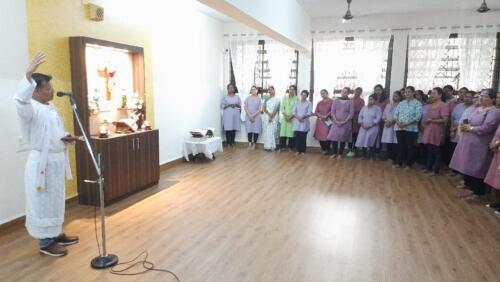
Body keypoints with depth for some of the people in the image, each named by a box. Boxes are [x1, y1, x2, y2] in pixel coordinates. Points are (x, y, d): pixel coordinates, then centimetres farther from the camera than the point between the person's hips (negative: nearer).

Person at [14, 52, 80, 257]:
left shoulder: (51, 108, 12)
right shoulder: (30, 108, -15)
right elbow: (19, 99, -40)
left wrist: (67, 137, 0)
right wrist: (29, 75, -50)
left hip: (57, 161, 9)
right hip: (41, 162, -9)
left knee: (56, 201, 19)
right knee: (44, 203, 2)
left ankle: (56, 234, 34)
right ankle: (45, 243, 15)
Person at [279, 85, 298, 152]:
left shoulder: (296, 99, 0)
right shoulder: (285, 98, 9)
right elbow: (282, 108, 5)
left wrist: (291, 117, -13)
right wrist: (285, 116, -8)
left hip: (293, 118, -2)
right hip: (284, 118, 2)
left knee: (291, 133, -3)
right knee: (283, 132, -1)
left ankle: (290, 147, 5)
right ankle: (282, 147, 5)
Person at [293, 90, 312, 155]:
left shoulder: (309, 103, 4)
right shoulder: (297, 103, 12)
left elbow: (309, 113, -6)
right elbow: (294, 112, 4)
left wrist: (302, 117, -19)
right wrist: (298, 117, -12)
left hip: (304, 122, -2)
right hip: (297, 122, 3)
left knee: (303, 137, -2)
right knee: (297, 137, 2)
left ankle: (303, 151, 5)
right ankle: (298, 150, 10)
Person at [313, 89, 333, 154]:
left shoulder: (331, 101, -1)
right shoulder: (319, 103, 16)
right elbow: (316, 112, 11)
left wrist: (326, 116, -14)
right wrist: (321, 116, -7)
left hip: (328, 121, -5)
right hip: (320, 121, 5)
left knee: (327, 136, -13)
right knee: (320, 135, 1)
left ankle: (328, 149, 1)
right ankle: (323, 149, 14)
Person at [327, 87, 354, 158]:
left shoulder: (350, 102, 1)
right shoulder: (335, 101, 7)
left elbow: (351, 114, -4)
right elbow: (332, 112, 3)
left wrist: (344, 122, -13)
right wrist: (336, 121, -10)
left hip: (346, 123, -2)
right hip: (336, 123, 2)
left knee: (343, 139, 1)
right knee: (334, 138, -2)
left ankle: (340, 154, 12)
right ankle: (334, 153, 11)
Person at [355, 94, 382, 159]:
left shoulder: (377, 109, -2)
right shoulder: (364, 107, 13)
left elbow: (377, 119, -11)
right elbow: (360, 116, 11)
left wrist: (370, 125, -17)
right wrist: (362, 124, -4)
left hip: (373, 128, -4)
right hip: (363, 128, 4)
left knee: (371, 143, -11)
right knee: (363, 141, 0)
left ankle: (370, 156, -1)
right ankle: (364, 155, 15)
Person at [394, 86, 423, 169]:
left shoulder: (417, 103, -1)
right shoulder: (401, 103, 15)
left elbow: (418, 117, -11)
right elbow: (395, 114, 10)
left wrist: (406, 123, -18)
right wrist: (398, 122, -10)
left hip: (411, 128, -4)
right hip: (399, 128, 4)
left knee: (410, 147, 2)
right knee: (400, 146, 9)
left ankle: (409, 164, 10)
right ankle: (399, 163, 18)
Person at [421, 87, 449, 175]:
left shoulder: (443, 105, -10)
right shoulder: (430, 106, 13)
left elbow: (445, 120, -17)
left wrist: (432, 120, -13)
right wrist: (425, 121, 0)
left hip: (437, 132, -7)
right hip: (428, 132, 7)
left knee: (437, 152, 4)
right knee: (429, 151, 13)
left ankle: (435, 170, 12)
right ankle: (428, 167, 22)